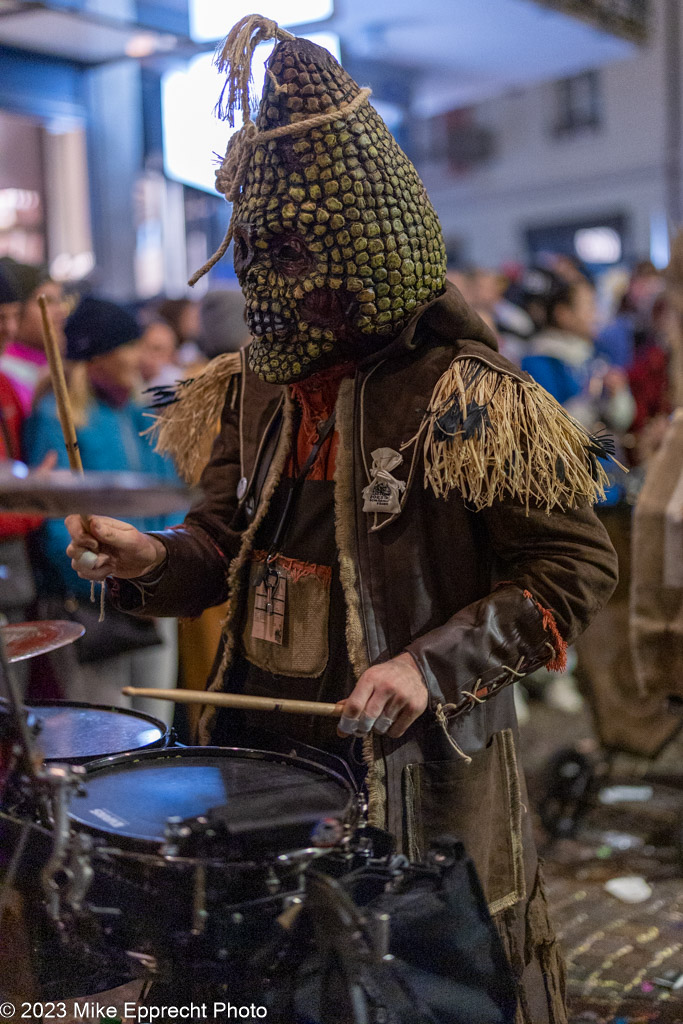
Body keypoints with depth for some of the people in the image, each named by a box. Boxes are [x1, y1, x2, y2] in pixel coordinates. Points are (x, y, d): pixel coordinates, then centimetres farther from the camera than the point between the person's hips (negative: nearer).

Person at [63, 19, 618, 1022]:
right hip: (266, 735, 6)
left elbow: (574, 565, -13)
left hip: (415, 757, -5)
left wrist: (432, 665, -21)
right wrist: (154, 560, -8)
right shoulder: (259, 382, 4)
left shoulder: (464, 396, -16)